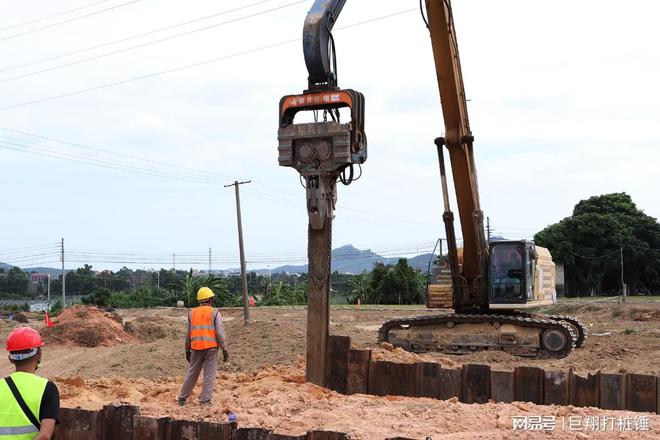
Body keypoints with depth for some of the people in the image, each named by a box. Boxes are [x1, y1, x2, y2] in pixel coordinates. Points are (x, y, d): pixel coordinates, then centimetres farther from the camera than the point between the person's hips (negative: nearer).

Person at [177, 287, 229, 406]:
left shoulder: (192, 313, 9)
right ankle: (205, 401, -2)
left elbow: (188, 334, 11)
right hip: (211, 348, -4)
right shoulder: (214, 312, -3)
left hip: (196, 348, 4)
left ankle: (182, 398, 21)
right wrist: (225, 350, -4)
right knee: (209, 375, 1)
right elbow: (220, 333, -8)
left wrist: (187, 351, 19)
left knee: (192, 374, 15)